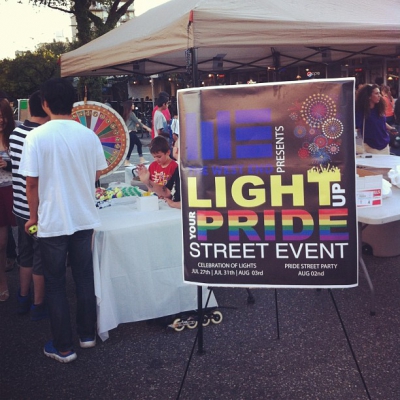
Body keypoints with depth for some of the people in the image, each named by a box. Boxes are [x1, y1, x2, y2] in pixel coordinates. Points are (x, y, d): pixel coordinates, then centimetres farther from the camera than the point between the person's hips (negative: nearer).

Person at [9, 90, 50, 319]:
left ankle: (24, 300, 33)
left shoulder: (15, 134, 3)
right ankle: (39, 306, 18)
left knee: (26, 254, 20)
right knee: (41, 259, 6)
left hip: (21, 206, 8)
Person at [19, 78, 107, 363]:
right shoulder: (89, 135, -3)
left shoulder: (37, 137, -13)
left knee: (55, 284, 9)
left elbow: (32, 182, -11)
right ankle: (88, 334, 29)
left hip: (52, 222, -3)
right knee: (85, 278, 17)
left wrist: (33, 216, 4)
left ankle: (63, 347, 17)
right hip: (84, 219, 4)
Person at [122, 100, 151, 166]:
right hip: (131, 132, -10)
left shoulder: (126, 114, 13)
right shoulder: (131, 113, -13)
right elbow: (138, 122, -13)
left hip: (129, 132, 10)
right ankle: (126, 161, -4)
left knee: (139, 144, 15)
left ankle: (141, 159, 18)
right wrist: (147, 128, -9)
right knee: (131, 146, -6)